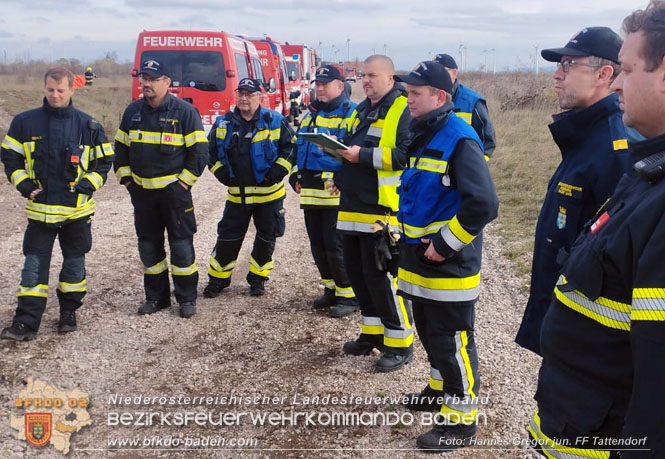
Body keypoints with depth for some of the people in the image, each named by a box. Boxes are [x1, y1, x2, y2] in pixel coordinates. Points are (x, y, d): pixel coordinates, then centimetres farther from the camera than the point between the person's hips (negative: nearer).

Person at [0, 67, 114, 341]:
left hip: (77, 211, 0)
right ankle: (25, 323, 3)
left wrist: (87, 185, -8)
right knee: (34, 266, 0)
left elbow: (104, 161, 6)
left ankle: (69, 313, 28)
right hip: (40, 210, 0)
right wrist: (24, 186, -5)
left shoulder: (88, 125, -1)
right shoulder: (25, 122, -1)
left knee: (75, 263, 11)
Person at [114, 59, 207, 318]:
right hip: (141, 191, 5)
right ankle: (156, 297, 22)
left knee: (181, 244, 0)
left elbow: (198, 149, -8)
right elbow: (121, 147, 14)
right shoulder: (133, 111, 6)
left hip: (174, 190, -5)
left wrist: (184, 181, -10)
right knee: (148, 245, 11)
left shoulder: (184, 111, -9)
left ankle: (187, 298, 10)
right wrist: (126, 179, 7)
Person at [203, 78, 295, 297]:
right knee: (227, 238, 4)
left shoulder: (275, 122, -6)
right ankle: (217, 279, 18)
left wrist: (276, 173, -9)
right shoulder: (223, 124, 2)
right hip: (236, 195, 1)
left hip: (269, 194, -1)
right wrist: (223, 174, 2)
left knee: (266, 239, 8)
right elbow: (211, 151, 13)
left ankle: (258, 279, 25)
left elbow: (291, 146, -2)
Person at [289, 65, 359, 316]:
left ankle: (348, 296, 7)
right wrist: (295, 176, 17)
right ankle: (332, 290, 27)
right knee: (318, 247, 13)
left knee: (335, 246, -6)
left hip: (336, 195, -8)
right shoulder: (310, 115, 18)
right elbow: (297, 147, 26)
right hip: (310, 194, 8)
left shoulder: (351, 114, -6)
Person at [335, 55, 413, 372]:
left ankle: (400, 343, 9)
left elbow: (406, 155, -21)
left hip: (382, 209, -9)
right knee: (356, 272, 14)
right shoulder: (361, 111, 19)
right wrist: (341, 160, 8)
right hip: (353, 207, 9)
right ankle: (373, 333, 29)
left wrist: (363, 155, -22)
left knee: (381, 276, -5)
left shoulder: (403, 110, -9)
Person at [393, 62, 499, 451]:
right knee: (429, 331, 22)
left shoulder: (459, 139, -19)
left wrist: (445, 244, -21)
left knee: (452, 341, 1)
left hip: (449, 267, -9)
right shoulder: (424, 136, 10)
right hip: (421, 261, 9)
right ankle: (442, 388, 42)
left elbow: (484, 204, -27)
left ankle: (461, 420, 13)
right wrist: (409, 232, 14)